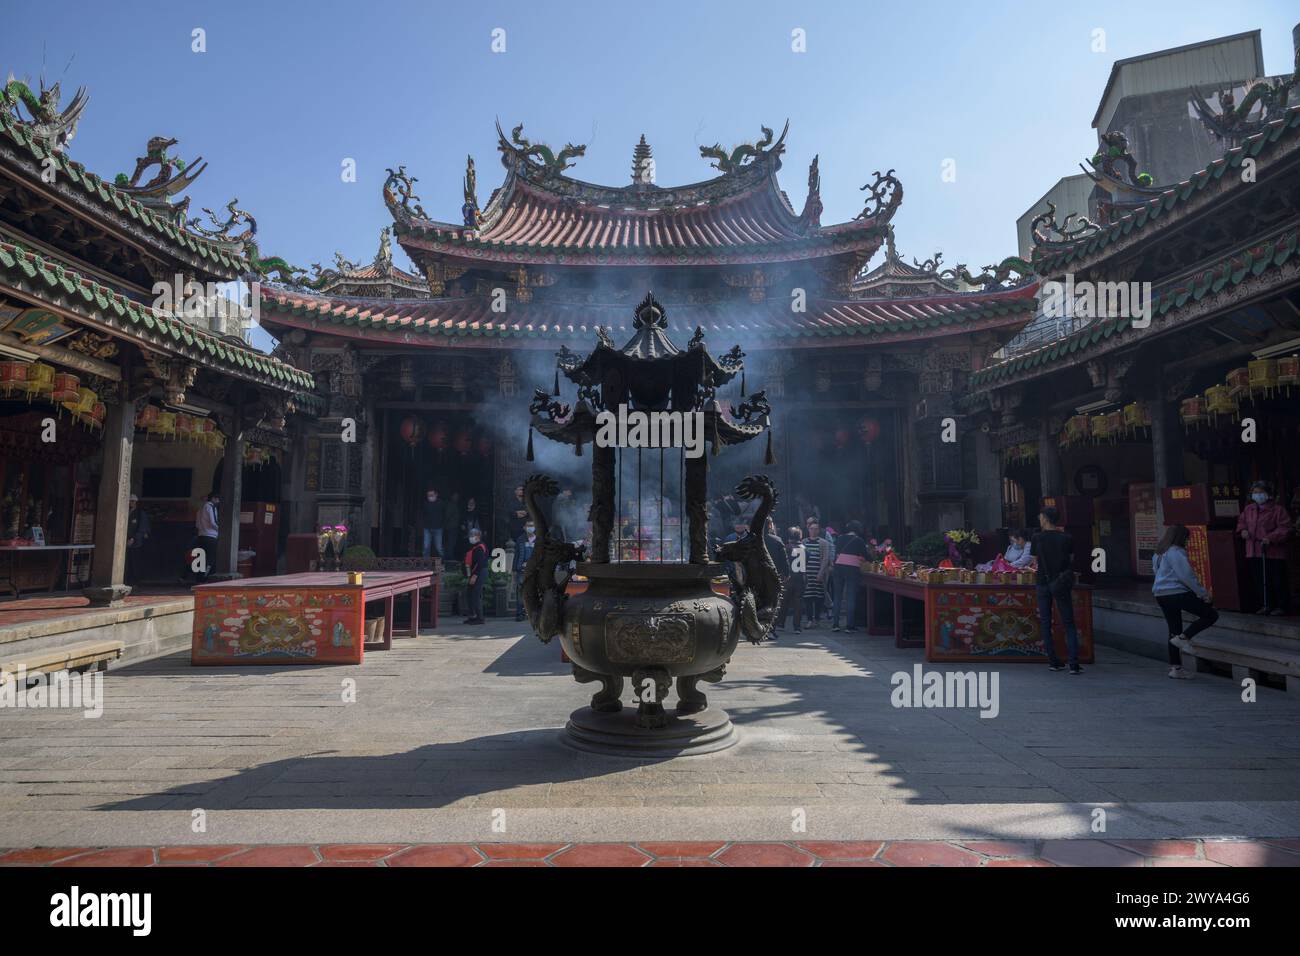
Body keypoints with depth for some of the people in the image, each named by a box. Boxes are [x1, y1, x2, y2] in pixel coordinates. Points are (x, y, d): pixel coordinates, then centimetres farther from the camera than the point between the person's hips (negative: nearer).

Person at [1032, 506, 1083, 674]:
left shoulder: (1037, 538, -6)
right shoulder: (1067, 539, -5)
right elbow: (1071, 560, 3)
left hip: (1044, 583, 0)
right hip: (1062, 584, 0)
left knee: (1045, 623, 11)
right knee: (1069, 624, 4)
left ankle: (1053, 661, 13)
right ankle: (1074, 664, -5)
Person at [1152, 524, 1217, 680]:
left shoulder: (1158, 554, 16)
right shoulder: (1176, 552, -11)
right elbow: (1187, 575, -15)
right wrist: (1203, 592, -6)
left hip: (1161, 595, 9)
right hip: (1177, 594, -9)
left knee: (1174, 630, 13)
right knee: (1211, 615, 2)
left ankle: (1175, 667, 14)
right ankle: (1183, 638, -6)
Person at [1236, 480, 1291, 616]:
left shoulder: (1277, 510, -7)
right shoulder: (1248, 509, 10)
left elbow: (1284, 528, -12)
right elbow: (1241, 521, 25)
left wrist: (1271, 538, -24)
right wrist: (1243, 530, 4)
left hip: (1273, 553, -6)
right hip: (1254, 552, 6)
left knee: (1278, 581, 1)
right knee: (1260, 580, 12)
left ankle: (1282, 606, 13)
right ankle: (1266, 605, 23)